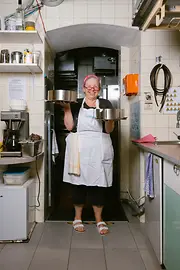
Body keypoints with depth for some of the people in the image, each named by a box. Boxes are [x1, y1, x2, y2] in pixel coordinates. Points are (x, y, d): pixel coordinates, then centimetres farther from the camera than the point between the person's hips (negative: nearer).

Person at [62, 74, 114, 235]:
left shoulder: (105, 104, 9)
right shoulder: (76, 105, 10)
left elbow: (109, 130, 3)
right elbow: (69, 126, 0)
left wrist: (110, 118, -16)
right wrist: (66, 108, -6)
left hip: (99, 150, 0)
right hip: (79, 150, 0)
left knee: (98, 183, 3)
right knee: (79, 183, 6)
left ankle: (99, 219, 19)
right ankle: (78, 217, 24)